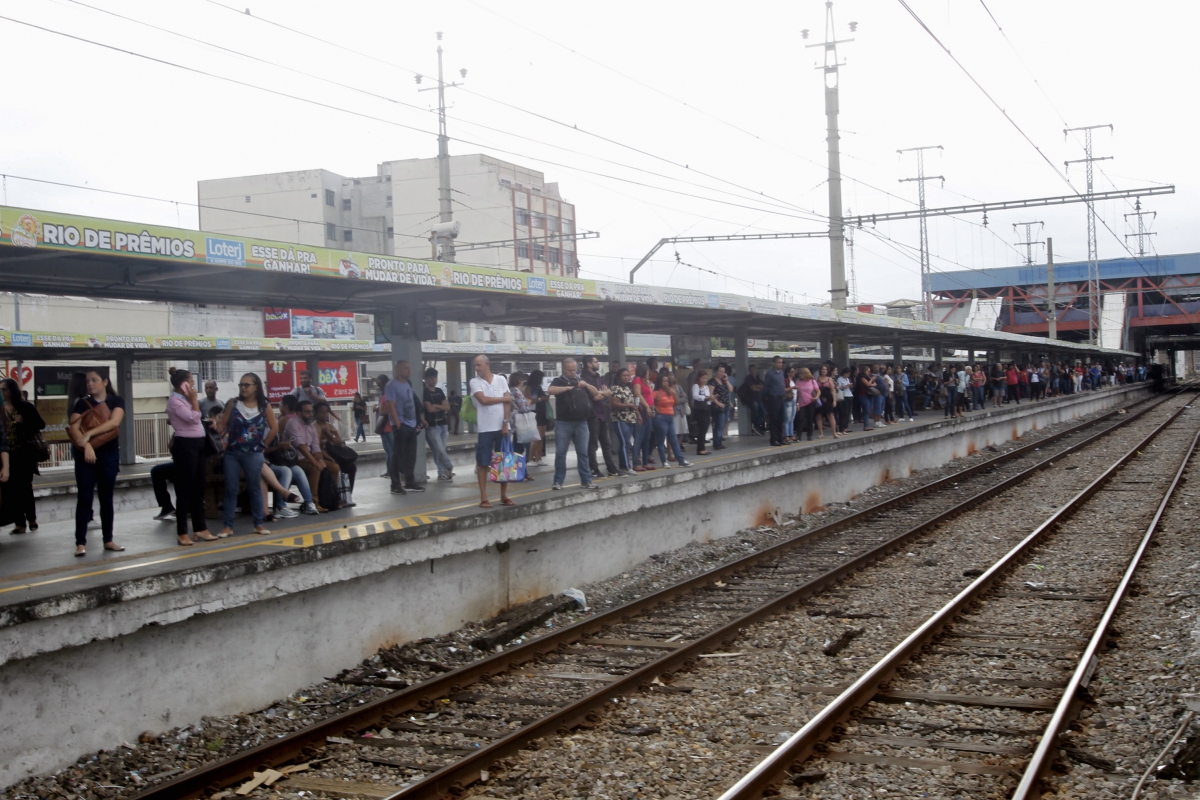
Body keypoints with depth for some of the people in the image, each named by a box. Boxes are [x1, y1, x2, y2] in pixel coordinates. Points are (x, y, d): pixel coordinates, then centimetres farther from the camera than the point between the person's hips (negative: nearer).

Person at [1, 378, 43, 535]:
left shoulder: (25, 406, -1)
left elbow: (41, 424, -3)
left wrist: (23, 421, -14)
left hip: (25, 452, -2)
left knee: (24, 486, 0)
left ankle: (31, 518, 13)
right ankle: (20, 522, 2)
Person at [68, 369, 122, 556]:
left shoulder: (116, 401, 2)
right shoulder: (82, 403, 4)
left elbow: (114, 422, -15)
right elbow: (74, 428, -8)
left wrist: (89, 433, -19)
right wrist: (86, 445, -23)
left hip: (109, 454, 0)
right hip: (85, 455, 0)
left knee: (106, 498, 8)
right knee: (85, 498, -3)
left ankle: (108, 540, 15)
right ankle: (80, 542, -3)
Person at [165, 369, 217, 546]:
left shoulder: (185, 399, 16)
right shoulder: (175, 401, -12)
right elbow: (194, 418, -19)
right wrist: (194, 400, -10)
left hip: (197, 444, 10)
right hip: (185, 445, -10)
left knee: (198, 488, 11)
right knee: (185, 489, -5)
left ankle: (200, 528, 17)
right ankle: (182, 532, 1)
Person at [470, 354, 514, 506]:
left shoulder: (501, 379, 5)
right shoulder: (475, 382, 0)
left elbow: (507, 403, 0)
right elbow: (483, 400, -13)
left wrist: (505, 423, -8)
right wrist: (503, 398, -4)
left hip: (501, 427, 2)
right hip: (485, 428, -2)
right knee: (483, 464, -1)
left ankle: (504, 496, 14)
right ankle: (484, 498, 3)